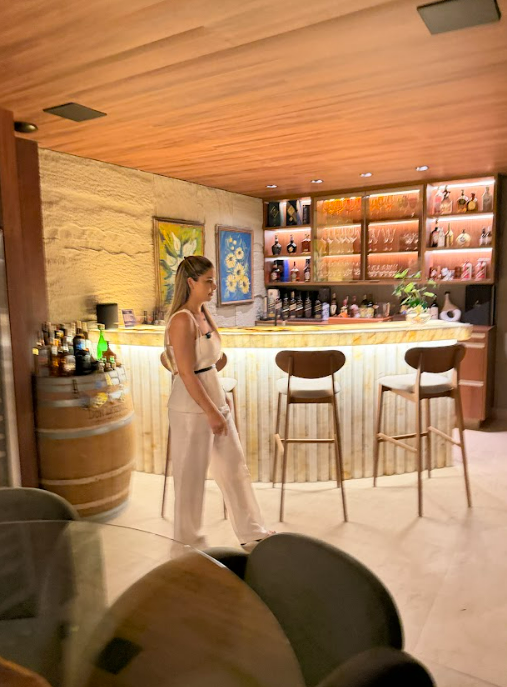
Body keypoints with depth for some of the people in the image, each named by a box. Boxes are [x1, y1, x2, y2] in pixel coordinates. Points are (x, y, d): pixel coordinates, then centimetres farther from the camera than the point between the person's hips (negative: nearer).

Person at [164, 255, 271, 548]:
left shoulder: (204, 312, 8)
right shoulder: (182, 320, -19)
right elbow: (186, 374, -21)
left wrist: (220, 405, 15)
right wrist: (211, 413, -19)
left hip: (215, 400, 9)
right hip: (192, 408, -9)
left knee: (235, 466, 16)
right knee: (192, 474, 9)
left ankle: (252, 532, 30)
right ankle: (188, 537, 31)